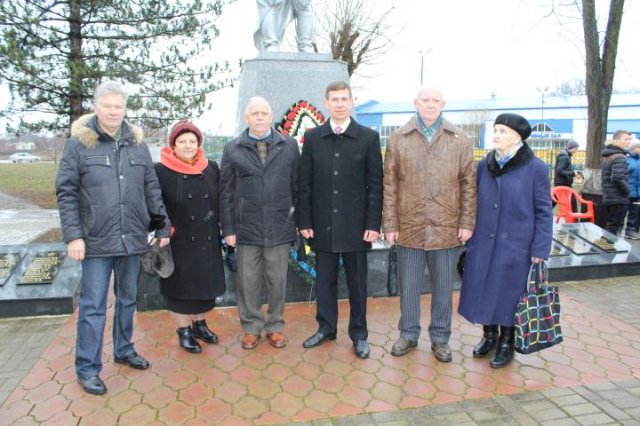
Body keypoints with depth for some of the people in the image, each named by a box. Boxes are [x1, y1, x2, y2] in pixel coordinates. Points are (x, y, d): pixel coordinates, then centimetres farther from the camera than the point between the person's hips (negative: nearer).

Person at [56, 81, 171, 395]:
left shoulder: (137, 143, 7)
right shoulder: (78, 143, -3)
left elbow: (152, 189, 9)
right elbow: (66, 192, -5)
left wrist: (162, 226, 7)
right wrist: (73, 235, -12)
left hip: (132, 239, 4)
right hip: (96, 240, -4)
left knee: (128, 299, 17)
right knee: (93, 306, 3)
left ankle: (124, 350, 36)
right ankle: (87, 368, 18)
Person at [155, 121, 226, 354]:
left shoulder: (211, 168, 3)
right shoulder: (161, 171, -9)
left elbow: (221, 200, 10)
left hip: (207, 240, 4)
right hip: (178, 242, -4)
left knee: (205, 283, 14)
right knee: (180, 285, 8)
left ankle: (199, 324, 34)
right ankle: (184, 331, 25)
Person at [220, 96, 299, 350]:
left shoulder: (289, 146, 4)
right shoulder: (233, 150, 4)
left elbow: (297, 186, 5)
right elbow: (226, 192, 4)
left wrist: (300, 219, 3)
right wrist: (228, 228, 0)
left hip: (280, 227, 0)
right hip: (246, 227, 0)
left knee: (278, 280, 10)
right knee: (248, 280, 9)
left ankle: (275, 326, 27)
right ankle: (251, 327, 26)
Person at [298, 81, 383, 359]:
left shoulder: (369, 137, -1)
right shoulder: (312, 137, 5)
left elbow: (376, 184, -2)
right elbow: (305, 183, 5)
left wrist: (373, 224, -7)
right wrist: (304, 221, 0)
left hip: (355, 225, -1)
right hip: (322, 224, 2)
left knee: (357, 282, 9)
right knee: (324, 280, 12)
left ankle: (359, 334, 24)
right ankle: (326, 328, 30)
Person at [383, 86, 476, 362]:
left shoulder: (459, 140, 5)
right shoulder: (398, 139, 3)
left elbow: (468, 185, 4)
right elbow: (390, 186, 1)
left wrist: (467, 223, -2)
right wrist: (390, 224, -2)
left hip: (446, 228, 1)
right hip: (409, 227, 0)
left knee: (443, 288, 11)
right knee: (408, 285, 11)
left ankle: (440, 337, 28)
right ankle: (408, 334, 29)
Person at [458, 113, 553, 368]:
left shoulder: (536, 168, -7)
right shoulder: (484, 165, 3)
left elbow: (544, 211, -6)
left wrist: (540, 249, -9)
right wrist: (470, 237, 8)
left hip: (515, 246, -3)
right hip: (483, 243, 4)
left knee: (509, 294, 9)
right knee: (483, 290, 12)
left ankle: (506, 344, 29)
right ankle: (489, 335, 34)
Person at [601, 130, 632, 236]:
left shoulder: (608, 156, 15)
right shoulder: (619, 157, -16)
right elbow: (618, 177, -29)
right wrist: (627, 190, -14)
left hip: (608, 198, 9)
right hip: (618, 199, -9)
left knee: (609, 227, 16)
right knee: (614, 228, -2)